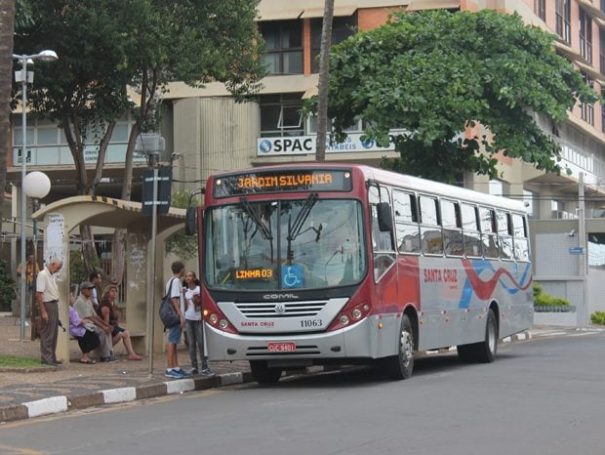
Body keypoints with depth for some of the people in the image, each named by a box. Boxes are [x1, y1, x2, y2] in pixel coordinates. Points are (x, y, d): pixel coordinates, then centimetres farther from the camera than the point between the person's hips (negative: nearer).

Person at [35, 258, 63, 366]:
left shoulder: (53, 275, 15)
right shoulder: (42, 275, -14)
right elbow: (39, 294, -19)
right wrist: (43, 311, -22)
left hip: (54, 305, 9)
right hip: (47, 305, -9)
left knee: (54, 333, 13)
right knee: (47, 333, -5)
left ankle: (52, 357, 20)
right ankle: (46, 358, -1)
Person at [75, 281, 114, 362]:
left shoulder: (89, 301, 18)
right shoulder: (80, 301, -13)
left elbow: (95, 316, 18)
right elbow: (90, 318, -19)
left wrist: (107, 325, 6)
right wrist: (103, 327, -21)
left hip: (90, 325, 10)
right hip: (83, 326, -10)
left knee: (108, 330, -6)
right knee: (102, 332, -25)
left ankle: (109, 354, -10)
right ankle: (104, 356, -17)